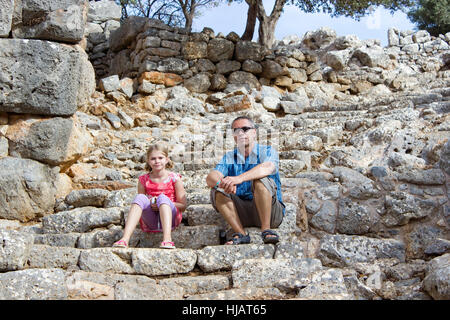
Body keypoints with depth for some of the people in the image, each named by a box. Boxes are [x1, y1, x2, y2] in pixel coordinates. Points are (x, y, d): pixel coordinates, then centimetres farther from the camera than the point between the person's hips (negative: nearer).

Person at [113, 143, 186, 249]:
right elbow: (139, 203, 12)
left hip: (171, 217, -2)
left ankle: (167, 239, -51)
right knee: (140, 197, -24)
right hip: (150, 222, 2)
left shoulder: (174, 178, 1)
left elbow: (183, 206, 1)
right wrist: (150, 204, -11)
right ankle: (125, 239, -42)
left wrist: (160, 205, -13)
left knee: (162, 197, -29)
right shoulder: (144, 180, 7)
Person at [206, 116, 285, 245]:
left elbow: (267, 168, -25)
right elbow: (211, 177, -7)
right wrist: (222, 183, -33)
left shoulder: (267, 151, 0)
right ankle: (240, 234, -21)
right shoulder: (229, 158, 11)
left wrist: (239, 178, -42)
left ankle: (266, 229, -24)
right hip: (242, 213, 4)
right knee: (217, 191, -16)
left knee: (260, 180, -28)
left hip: (271, 211, -3)